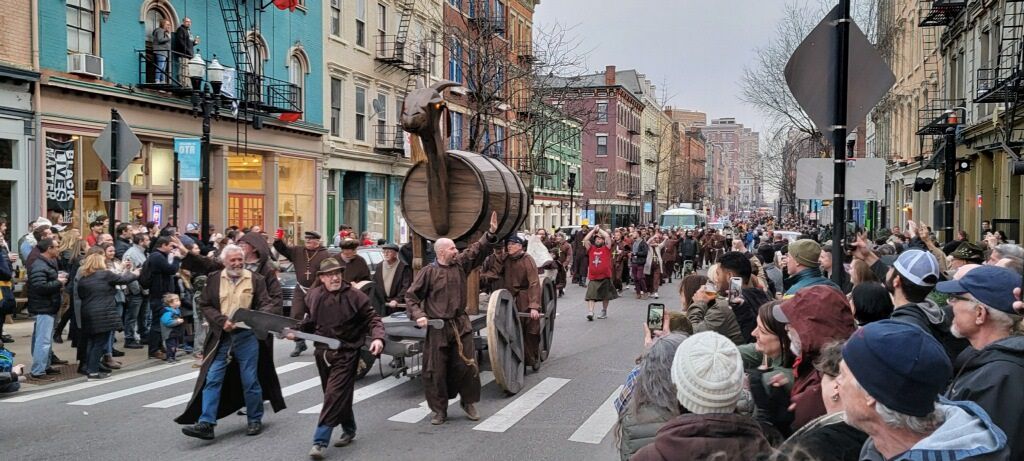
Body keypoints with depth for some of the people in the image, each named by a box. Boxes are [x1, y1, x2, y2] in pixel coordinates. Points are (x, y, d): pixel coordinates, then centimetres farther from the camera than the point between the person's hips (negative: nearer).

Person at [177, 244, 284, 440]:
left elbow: (266, 304, 0)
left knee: (250, 380, 6)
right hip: (221, 337, 1)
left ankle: (255, 420, 21)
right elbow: (204, 305, 4)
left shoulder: (255, 279, 2)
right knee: (212, 379, -2)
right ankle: (206, 423, 0)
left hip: (247, 336, -1)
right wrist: (222, 321, -12)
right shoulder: (214, 279, 5)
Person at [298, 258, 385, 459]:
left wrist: (377, 337, -25)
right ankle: (348, 430, 35)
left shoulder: (354, 295, -11)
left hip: (346, 354, -5)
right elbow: (309, 322, 17)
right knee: (338, 395, 16)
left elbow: (372, 318, -9)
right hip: (322, 352, 5)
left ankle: (320, 441, -10)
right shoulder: (313, 296, 3)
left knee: (335, 395, -12)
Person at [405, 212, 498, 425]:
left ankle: (469, 402, 24)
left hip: (461, 325, 3)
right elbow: (411, 296, -3)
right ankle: (439, 410, 18)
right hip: (437, 328, -3)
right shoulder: (428, 272, -7)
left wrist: (491, 233, -12)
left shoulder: (461, 264, 5)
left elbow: (478, 249, 0)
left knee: (466, 365, 4)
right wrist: (418, 315, -16)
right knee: (436, 370, 3)